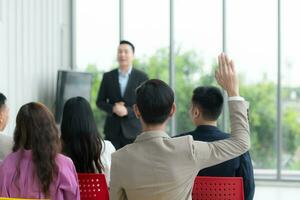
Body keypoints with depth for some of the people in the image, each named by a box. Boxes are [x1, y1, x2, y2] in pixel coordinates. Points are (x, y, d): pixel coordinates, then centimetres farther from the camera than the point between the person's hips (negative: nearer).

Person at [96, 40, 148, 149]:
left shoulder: (142, 77, 1)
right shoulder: (108, 76, 7)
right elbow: (100, 102, 10)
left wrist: (128, 111, -15)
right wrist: (113, 108, -10)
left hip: (133, 130, -1)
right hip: (112, 131, 2)